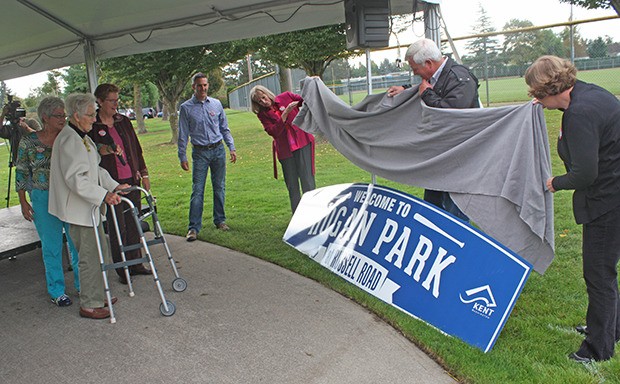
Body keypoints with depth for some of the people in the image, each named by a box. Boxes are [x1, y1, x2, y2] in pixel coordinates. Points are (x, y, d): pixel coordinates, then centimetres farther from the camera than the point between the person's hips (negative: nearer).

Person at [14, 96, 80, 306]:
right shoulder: (28, 141, -2)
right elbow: (21, 173, 1)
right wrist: (23, 203, -2)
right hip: (43, 199, -2)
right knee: (51, 246, 5)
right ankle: (56, 291, 20)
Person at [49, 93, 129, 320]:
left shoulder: (82, 137, 14)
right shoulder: (69, 140, -19)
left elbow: (95, 170, 21)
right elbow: (76, 178, -27)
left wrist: (114, 185, 13)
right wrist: (104, 195, -30)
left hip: (90, 207, 10)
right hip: (79, 210, -10)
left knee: (101, 253, 17)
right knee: (90, 257, -2)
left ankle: (96, 297, 30)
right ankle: (89, 305, 11)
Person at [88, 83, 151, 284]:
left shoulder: (124, 121, 9)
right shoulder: (92, 126, -6)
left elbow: (136, 149, 15)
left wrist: (144, 173, 13)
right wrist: (101, 151, -24)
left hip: (132, 179, 5)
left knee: (133, 223, 11)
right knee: (117, 226, 1)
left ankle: (135, 263, 24)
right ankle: (122, 269, 13)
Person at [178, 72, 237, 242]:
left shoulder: (216, 104, 7)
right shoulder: (186, 108, 0)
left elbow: (224, 128, 14)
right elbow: (183, 135, 1)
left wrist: (232, 148, 7)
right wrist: (182, 157, -2)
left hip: (218, 150, 3)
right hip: (200, 153, -3)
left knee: (219, 187, 9)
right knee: (197, 190, -5)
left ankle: (220, 220, 22)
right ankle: (194, 227, -1)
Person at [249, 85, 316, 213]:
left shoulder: (286, 97, 2)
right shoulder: (263, 114, 2)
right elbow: (274, 132, -12)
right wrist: (286, 113, -18)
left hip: (302, 142, -1)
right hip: (284, 149, 2)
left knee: (307, 180, -4)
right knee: (292, 185, 7)